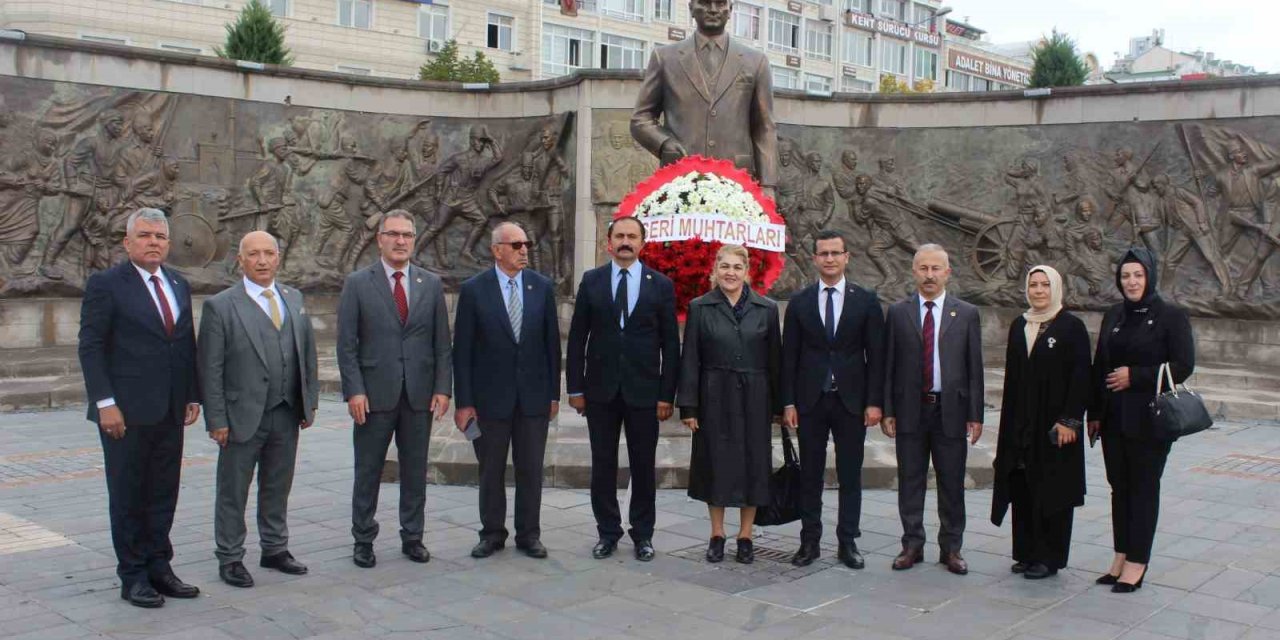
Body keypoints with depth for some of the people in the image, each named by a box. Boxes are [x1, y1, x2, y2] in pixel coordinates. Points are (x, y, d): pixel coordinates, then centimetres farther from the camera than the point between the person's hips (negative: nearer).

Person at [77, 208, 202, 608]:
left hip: (170, 411, 6)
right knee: (128, 496, 5)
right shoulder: (106, 284, -5)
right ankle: (133, 577, 15)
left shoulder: (179, 285, 13)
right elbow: (90, 347, -9)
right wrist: (105, 403, -15)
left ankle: (159, 568, 21)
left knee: (163, 495, 11)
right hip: (127, 411, -5)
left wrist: (193, 394, 10)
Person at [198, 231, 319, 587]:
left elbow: (307, 354, 13)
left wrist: (310, 401, 8)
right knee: (233, 492, 7)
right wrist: (216, 420, -11)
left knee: (278, 487, 16)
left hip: (287, 414, 5)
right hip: (243, 416, -5)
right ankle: (230, 559, 19)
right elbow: (210, 369, -8)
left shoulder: (295, 299, 9)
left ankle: (275, 550, 30)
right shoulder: (220, 306, -7)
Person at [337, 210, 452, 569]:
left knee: (415, 472, 9)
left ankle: (412, 537, 22)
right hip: (374, 394, -2)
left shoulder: (431, 284, 8)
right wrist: (354, 390, -10)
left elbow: (442, 343, 7)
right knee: (368, 472, 7)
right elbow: (346, 344, -2)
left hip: (420, 395, 2)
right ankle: (363, 540, 19)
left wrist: (442, 388, -1)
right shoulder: (357, 284, 1)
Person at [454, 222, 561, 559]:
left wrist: (554, 393, 4)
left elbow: (551, 342, 5)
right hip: (490, 395, -2)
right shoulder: (473, 289, -5)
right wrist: (464, 401, -7)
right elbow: (462, 349, -5)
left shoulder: (543, 287, 2)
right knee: (491, 470, 10)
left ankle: (528, 534, 21)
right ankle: (492, 534, 24)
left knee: (531, 469, 9)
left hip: (534, 395, 2)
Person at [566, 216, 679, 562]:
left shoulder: (661, 285, 1)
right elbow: (578, 337, 4)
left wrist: (667, 394, -3)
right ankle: (608, 532, 20)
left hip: (643, 390, -1)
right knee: (603, 465, 7)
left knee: (643, 466, 7)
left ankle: (642, 535, 20)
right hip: (600, 389, 1)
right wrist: (575, 387, 0)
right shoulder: (591, 281, 4)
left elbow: (670, 344, 1)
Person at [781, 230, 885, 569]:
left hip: (851, 401, 0)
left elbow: (876, 355, 1)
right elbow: (789, 355, 3)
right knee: (810, 475, 7)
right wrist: (788, 402, -2)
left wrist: (874, 401, -5)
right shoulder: (799, 301, 4)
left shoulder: (866, 300, 2)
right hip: (810, 401, 1)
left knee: (850, 476, 6)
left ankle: (848, 542, 15)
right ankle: (810, 541, 16)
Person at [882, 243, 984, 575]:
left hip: (951, 410, 0)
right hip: (910, 409, 0)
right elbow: (888, 365, 4)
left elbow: (974, 368, 3)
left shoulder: (966, 314, 4)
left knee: (952, 484, 7)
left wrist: (975, 415, -2)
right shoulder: (898, 312, 5)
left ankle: (951, 548, 18)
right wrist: (887, 410, -1)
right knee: (910, 482, 7)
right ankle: (912, 545, 18)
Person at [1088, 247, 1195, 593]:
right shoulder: (1113, 316, 10)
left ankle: (1137, 563, 8)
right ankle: (1121, 556, 17)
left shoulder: (1171, 316, -5)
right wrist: (1094, 412, 9)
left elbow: (1184, 365, -10)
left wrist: (1135, 376, -15)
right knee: (1119, 486, 9)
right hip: (1114, 419, 5)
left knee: (1144, 488, 1)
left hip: (1149, 420, -5)